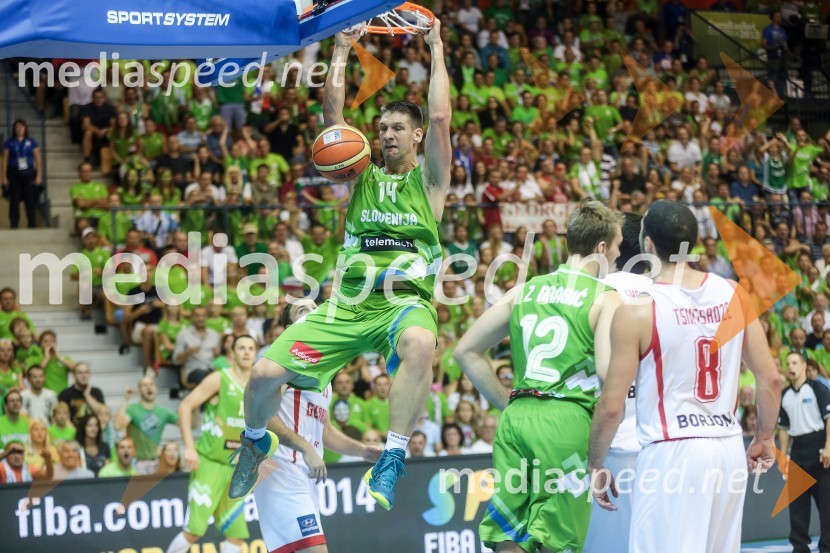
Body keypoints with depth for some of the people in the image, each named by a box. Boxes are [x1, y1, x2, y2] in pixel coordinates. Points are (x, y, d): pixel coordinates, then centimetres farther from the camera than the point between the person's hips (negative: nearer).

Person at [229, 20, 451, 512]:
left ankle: (391, 462, -39)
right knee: (265, 372, -13)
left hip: (405, 299, -3)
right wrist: (342, 51, 14)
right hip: (348, 302, 3)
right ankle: (255, 443, 21)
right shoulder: (362, 177, 21)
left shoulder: (428, 180, 13)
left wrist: (437, 50, 7)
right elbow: (333, 114, 14)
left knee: (420, 343, -43)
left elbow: (441, 118, 1)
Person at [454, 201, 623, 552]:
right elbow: (608, 372, -15)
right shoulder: (606, 299, -2)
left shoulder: (526, 290, 15)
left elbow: (466, 351, 15)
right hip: (567, 422, -5)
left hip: (515, 418, 5)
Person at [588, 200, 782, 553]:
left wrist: (594, 466, 4)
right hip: (729, 449, 6)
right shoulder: (734, 295, 4)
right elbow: (770, 380, 6)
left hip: (672, 453, -6)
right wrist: (765, 438, 21)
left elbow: (612, 406, -9)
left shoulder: (637, 310, -10)